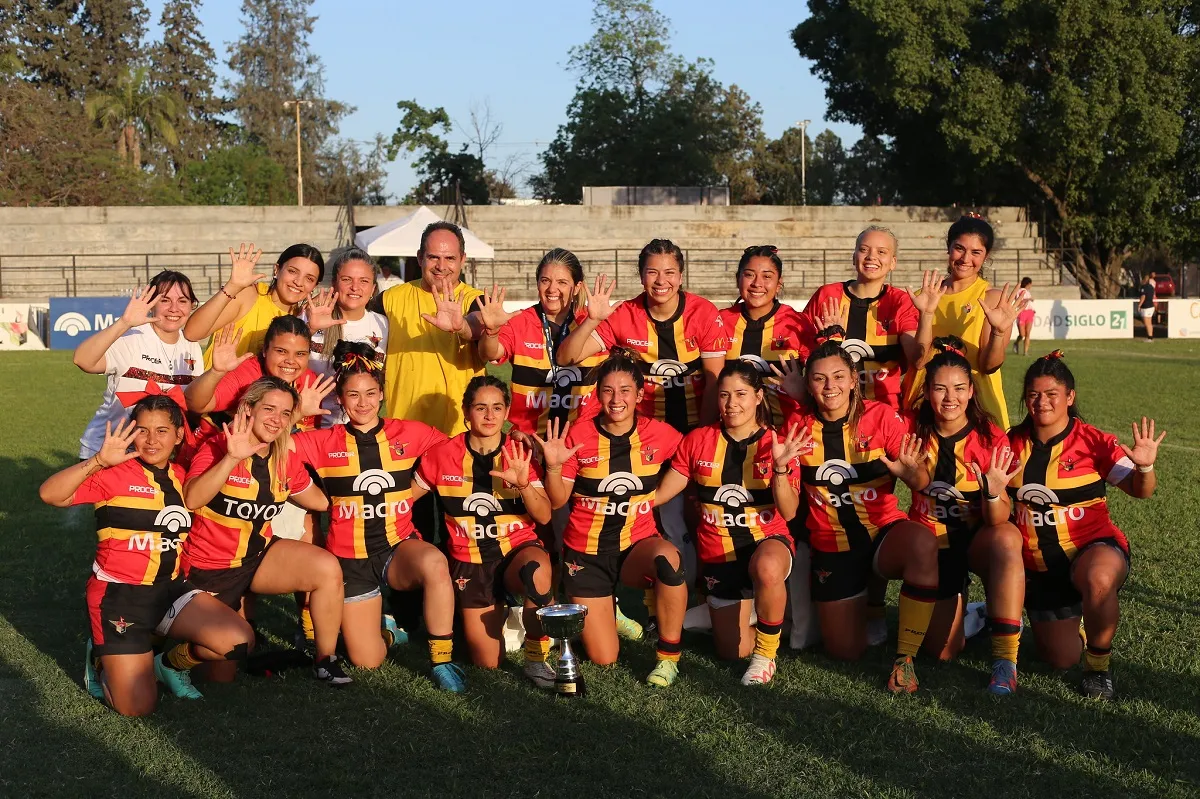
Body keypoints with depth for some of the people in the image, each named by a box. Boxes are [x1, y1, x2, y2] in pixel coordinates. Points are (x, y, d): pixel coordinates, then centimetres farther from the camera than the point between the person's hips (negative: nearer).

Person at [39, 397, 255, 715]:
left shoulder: (181, 476, 7)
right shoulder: (116, 474, -11)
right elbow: (50, 494, -23)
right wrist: (99, 460, -33)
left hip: (171, 589, 5)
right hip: (119, 593, -5)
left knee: (239, 642, -17)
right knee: (138, 706, -11)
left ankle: (172, 662, 14)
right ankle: (101, 659, 24)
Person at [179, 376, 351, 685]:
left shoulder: (286, 462, 1)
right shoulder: (218, 448, -17)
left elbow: (322, 502, 14)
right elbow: (191, 500, -36)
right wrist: (232, 458, -43)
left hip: (259, 553, 4)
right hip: (210, 568, -4)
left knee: (327, 568, -21)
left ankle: (326, 660, -6)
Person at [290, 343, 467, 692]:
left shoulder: (408, 433, 2)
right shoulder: (325, 442, 0)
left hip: (399, 546, 0)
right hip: (350, 557, 0)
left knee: (434, 562, -37)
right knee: (368, 661, -5)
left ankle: (442, 659, -18)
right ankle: (383, 626, 32)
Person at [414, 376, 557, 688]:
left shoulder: (520, 454, -5)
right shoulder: (444, 455, -5)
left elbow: (544, 516, -11)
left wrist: (523, 485, -28)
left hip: (519, 548, -1)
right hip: (471, 562, 1)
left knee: (537, 571, -40)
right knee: (488, 665, -3)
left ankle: (536, 659, -16)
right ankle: (498, 614, 32)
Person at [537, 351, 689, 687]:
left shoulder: (659, 434, -6)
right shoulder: (578, 435, -8)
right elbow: (557, 501, -4)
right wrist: (553, 466, -21)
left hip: (637, 545, 0)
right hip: (587, 553, 0)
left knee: (668, 557, -37)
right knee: (603, 659, -3)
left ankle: (668, 655, -16)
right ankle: (605, 613, 34)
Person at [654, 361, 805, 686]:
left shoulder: (777, 445, -6)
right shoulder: (698, 441, -2)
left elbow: (789, 512, -16)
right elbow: (657, 495, 0)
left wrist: (780, 467, -30)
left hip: (768, 541, -2)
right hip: (718, 553, 2)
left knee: (767, 568, -41)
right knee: (735, 651, 5)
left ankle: (766, 653, -16)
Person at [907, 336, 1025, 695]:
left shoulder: (991, 439, -15)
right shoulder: (915, 430, -10)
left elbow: (998, 522, -18)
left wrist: (993, 492, -39)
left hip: (976, 541, -1)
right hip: (931, 543, 2)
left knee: (1007, 538, -39)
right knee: (944, 650, -9)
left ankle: (1005, 661, -32)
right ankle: (965, 612, 30)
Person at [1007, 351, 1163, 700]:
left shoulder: (1092, 441, -12)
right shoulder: (1014, 443, -2)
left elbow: (1139, 490, -17)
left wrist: (1144, 466, -39)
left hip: (1092, 548, -4)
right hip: (1038, 564, 4)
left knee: (1100, 580, -42)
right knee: (1062, 659, 6)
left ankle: (1099, 663, -14)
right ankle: (1073, 622, 44)